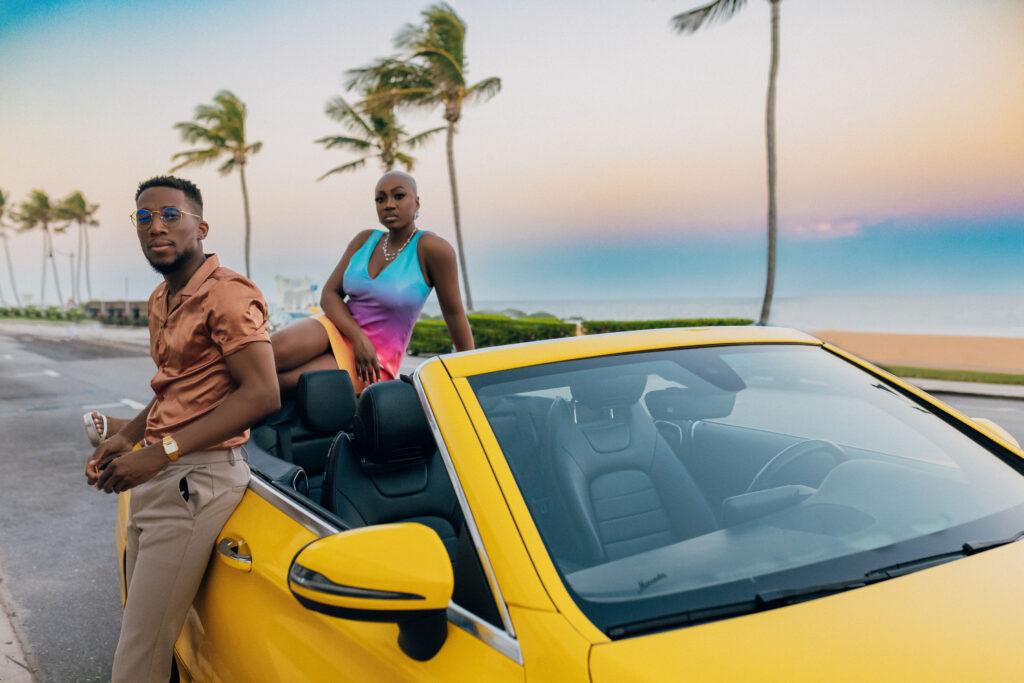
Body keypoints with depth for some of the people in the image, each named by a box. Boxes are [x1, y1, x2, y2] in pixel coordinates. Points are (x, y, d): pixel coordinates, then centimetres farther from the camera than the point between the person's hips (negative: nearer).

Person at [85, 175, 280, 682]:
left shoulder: (227, 293, -12)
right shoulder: (161, 301, 18)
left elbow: (262, 394, -21)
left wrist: (163, 451, -23)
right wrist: (127, 437, 12)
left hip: (195, 479, -9)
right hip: (154, 476, 9)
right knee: (141, 625, 13)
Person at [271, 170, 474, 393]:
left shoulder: (433, 249, -9)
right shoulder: (364, 240, 7)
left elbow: (454, 314, -5)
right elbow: (329, 294, 3)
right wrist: (358, 338, -15)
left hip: (375, 360, -4)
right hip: (336, 329, 4)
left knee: (280, 381, -27)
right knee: (275, 352, -31)